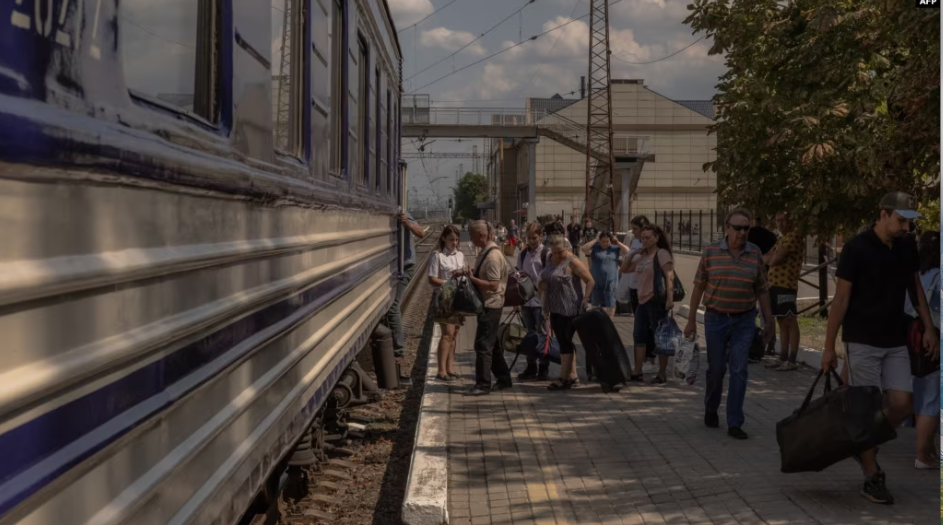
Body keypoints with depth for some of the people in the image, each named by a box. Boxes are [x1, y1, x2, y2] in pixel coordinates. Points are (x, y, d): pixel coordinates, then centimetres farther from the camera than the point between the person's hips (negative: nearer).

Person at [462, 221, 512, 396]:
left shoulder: (492, 256, -20)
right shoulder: (485, 252, 10)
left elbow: (493, 285, -24)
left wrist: (472, 278, -21)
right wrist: (471, 275, 3)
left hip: (491, 305, -10)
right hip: (487, 304, 10)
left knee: (483, 345, -7)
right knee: (491, 344, 17)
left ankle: (483, 385, -2)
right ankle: (504, 379, 26)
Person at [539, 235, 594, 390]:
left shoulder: (572, 261, -12)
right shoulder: (551, 259, 11)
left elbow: (590, 281, -13)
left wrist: (585, 299, -20)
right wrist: (542, 286, 8)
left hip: (570, 309, -8)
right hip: (555, 309, 8)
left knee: (565, 342, -6)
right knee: (564, 342, 10)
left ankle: (564, 379, -3)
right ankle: (573, 376, 17)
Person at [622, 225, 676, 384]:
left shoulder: (661, 253, -8)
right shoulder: (642, 256, 15)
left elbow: (669, 276, -17)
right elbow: (625, 268, 22)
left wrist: (670, 298, -26)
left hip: (657, 300, -8)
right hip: (643, 300, 9)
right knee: (639, 336, 9)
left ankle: (662, 374, 5)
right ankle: (637, 373, 14)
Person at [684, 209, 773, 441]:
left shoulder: (755, 254, 0)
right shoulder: (711, 251, -4)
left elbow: (762, 290, 6)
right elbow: (699, 286, 2)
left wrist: (768, 322, 6)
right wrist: (691, 319, 2)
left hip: (744, 321, 0)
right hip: (715, 319, 0)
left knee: (739, 371, -3)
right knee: (716, 369, 10)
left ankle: (734, 423, 2)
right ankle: (710, 409, 34)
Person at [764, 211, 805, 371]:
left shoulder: (794, 237, -9)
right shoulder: (781, 239, 22)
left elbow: (775, 259, -15)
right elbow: (767, 259, 15)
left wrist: (772, 258, 5)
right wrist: (772, 257, -5)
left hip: (786, 286, -9)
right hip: (774, 285, 9)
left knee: (790, 322, -6)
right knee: (781, 323, 12)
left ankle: (792, 361, -6)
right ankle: (783, 358, 17)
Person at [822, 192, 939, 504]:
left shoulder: (907, 247, 5)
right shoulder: (857, 248, -12)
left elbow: (916, 286, 17)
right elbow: (841, 298, -11)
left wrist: (928, 328, 9)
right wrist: (829, 346, -10)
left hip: (896, 343, 5)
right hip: (862, 342, -5)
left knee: (902, 405, -2)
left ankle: (866, 446, 23)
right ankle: (873, 478, 9)